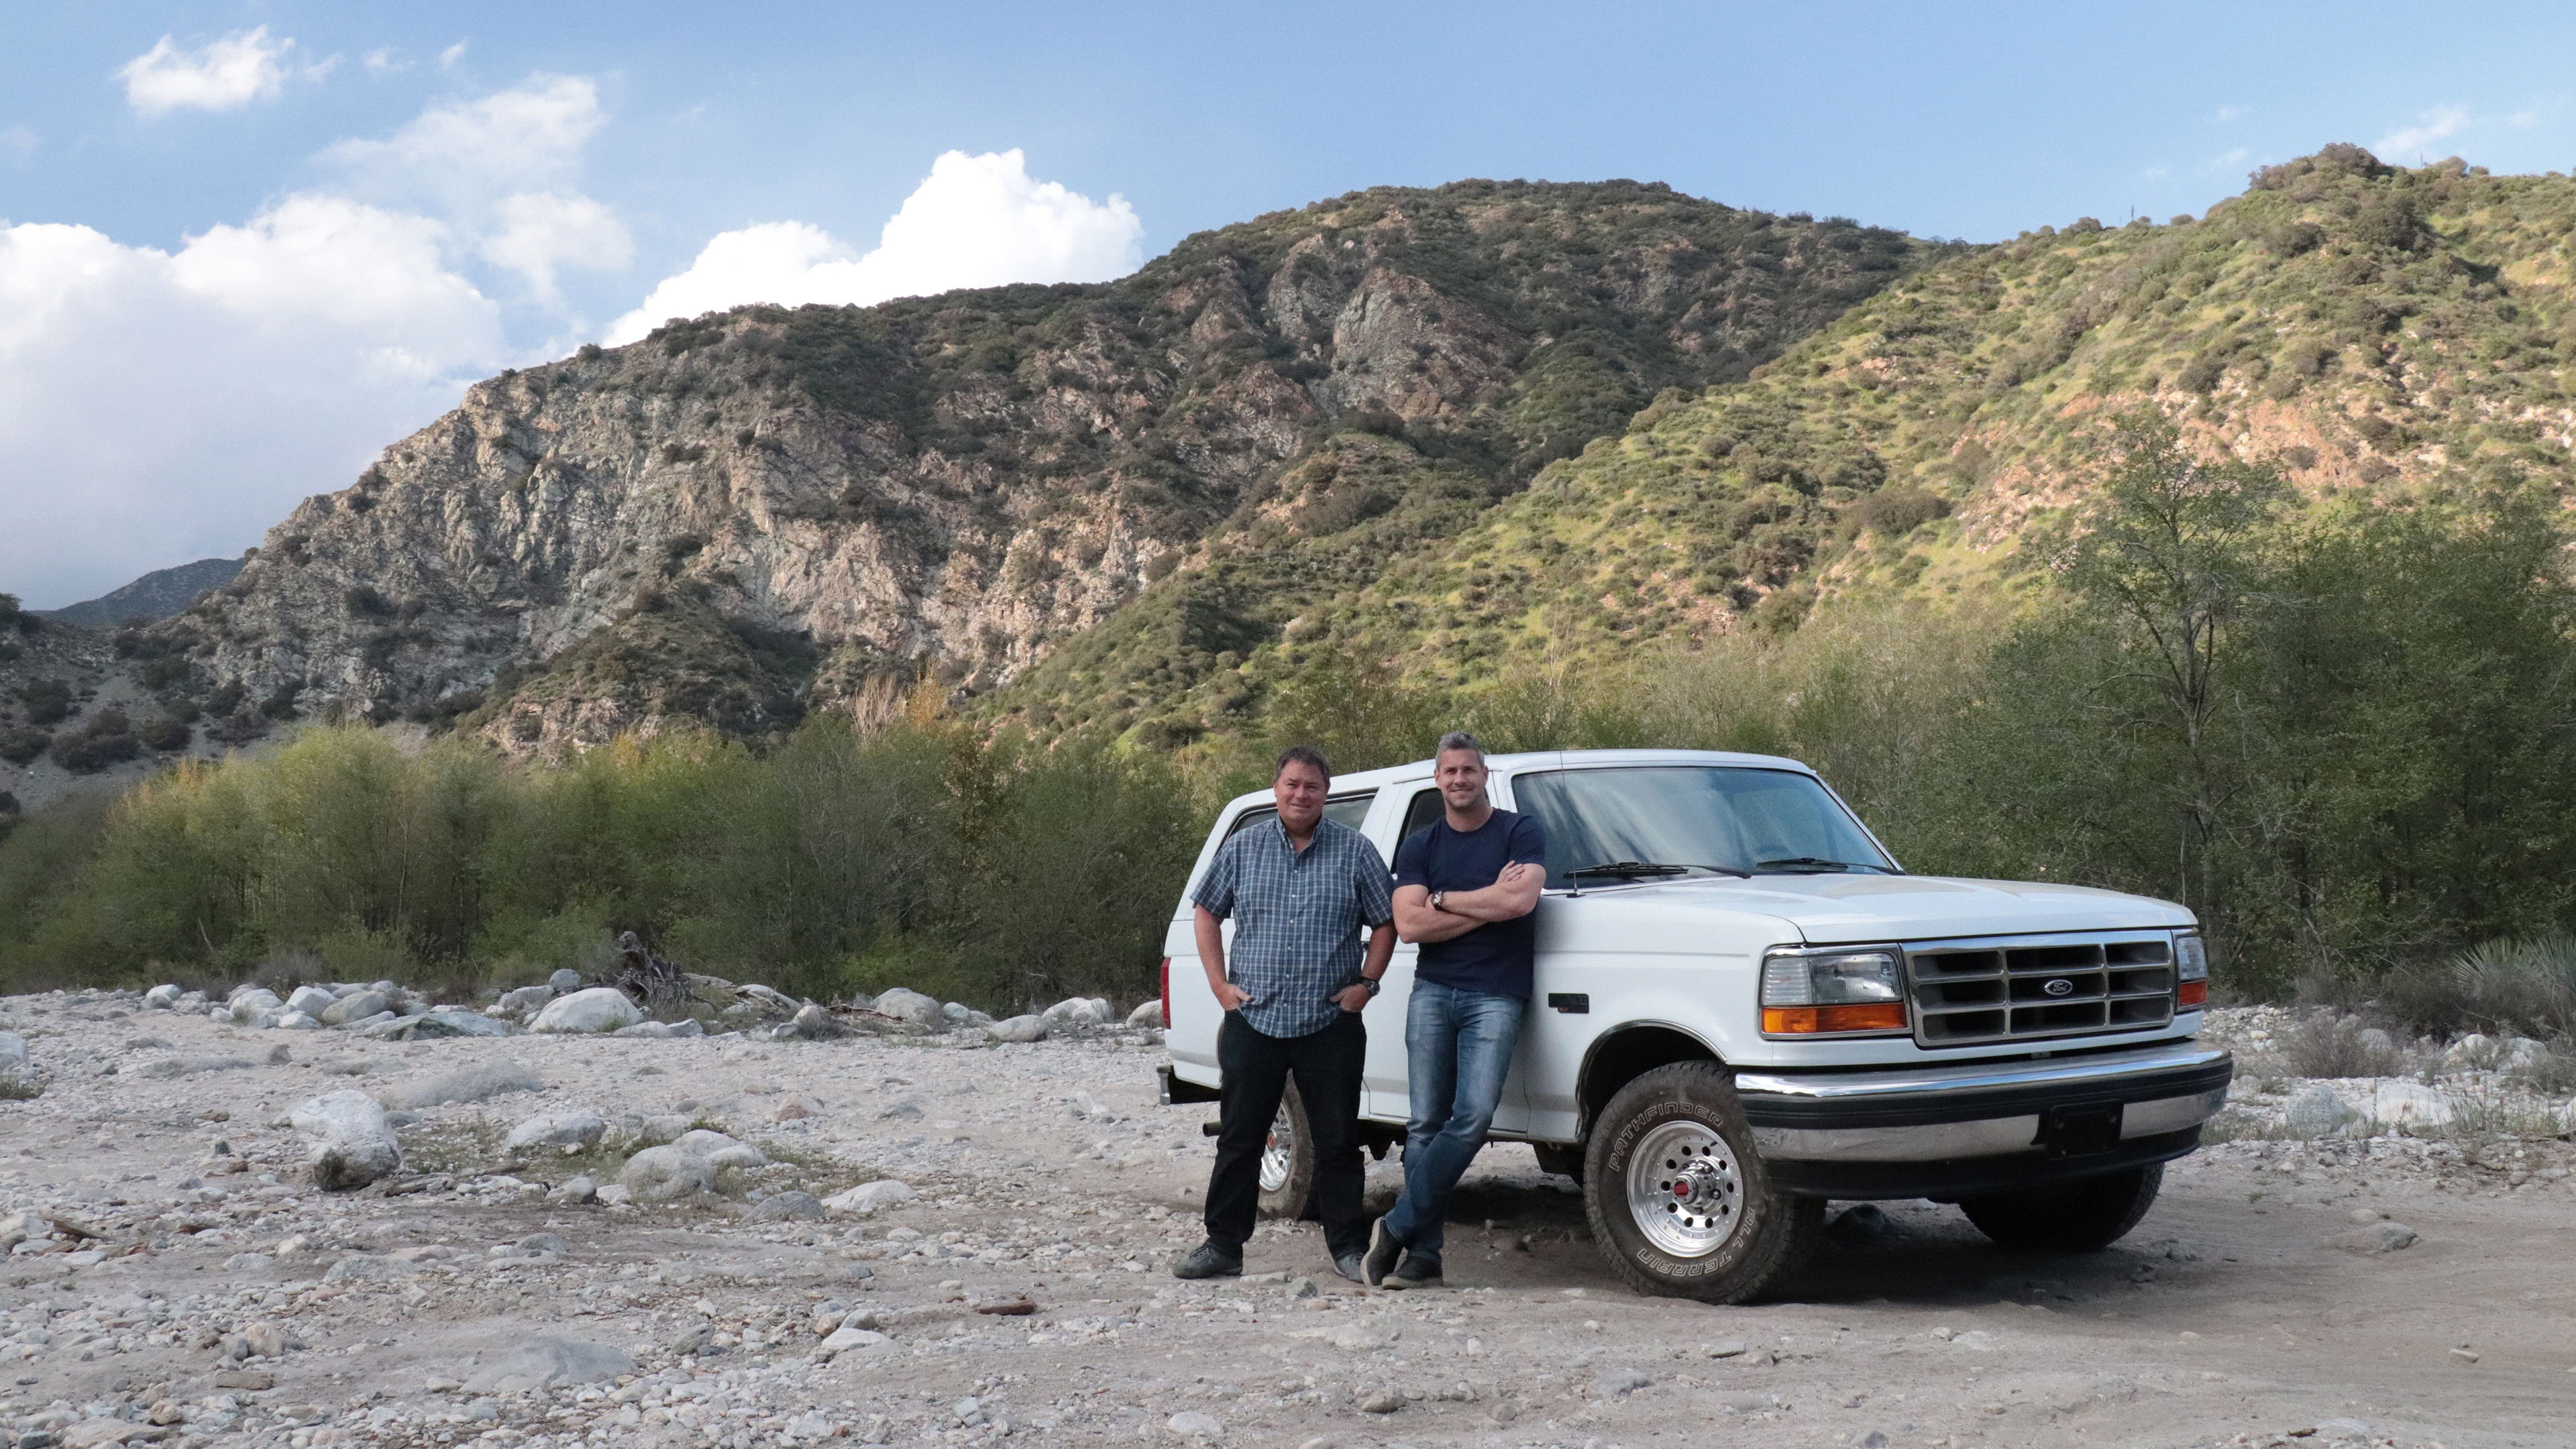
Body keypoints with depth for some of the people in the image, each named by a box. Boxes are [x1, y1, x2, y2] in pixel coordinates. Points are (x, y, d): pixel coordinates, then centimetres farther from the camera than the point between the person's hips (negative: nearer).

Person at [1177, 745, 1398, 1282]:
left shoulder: (1355, 851, 3)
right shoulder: (1243, 847, 7)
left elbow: (1386, 922, 7)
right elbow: (1205, 913, 13)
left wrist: (1366, 984, -4)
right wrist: (1219, 983, 3)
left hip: (1331, 1023, -1)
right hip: (1253, 1019, 1)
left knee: (1337, 1140, 4)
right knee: (1239, 1138, 6)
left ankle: (1348, 1247, 14)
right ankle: (1222, 1246, 15)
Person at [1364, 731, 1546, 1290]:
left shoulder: (1521, 833, 5)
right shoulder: (1419, 846, 12)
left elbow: (1521, 899, -12)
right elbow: (1408, 924, -1)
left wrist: (1442, 899, -3)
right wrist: (1488, 904, -6)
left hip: (1495, 996, -2)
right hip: (1432, 992, 3)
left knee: (1473, 1117, -16)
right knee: (1427, 1123, -1)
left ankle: (1396, 1228, -7)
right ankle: (1422, 1254, 2)